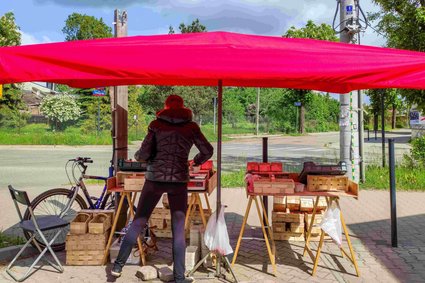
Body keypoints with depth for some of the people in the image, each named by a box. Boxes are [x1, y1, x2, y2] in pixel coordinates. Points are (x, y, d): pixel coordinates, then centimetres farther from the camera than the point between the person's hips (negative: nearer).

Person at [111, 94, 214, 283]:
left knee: (138, 222, 11)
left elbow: (145, 153, -2)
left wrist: (136, 157, 20)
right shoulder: (191, 127, 6)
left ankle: (118, 265, 19)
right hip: (179, 179, 0)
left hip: (155, 177, 1)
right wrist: (195, 162, 24)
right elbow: (207, 151, 6)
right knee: (178, 229, 6)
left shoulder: (156, 124, 4)